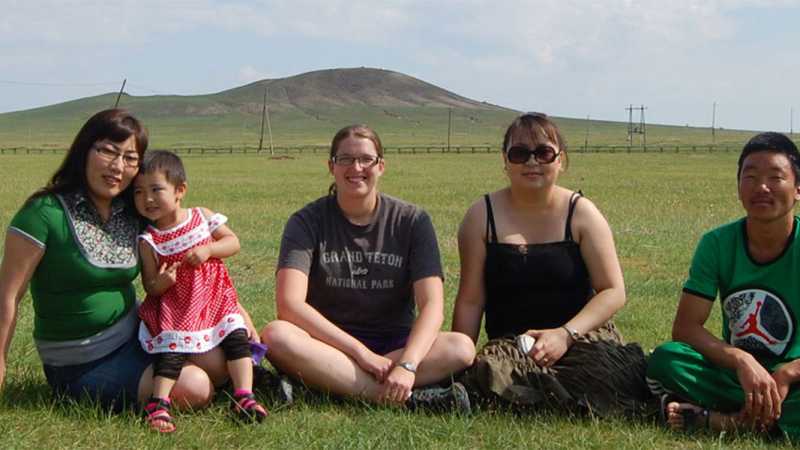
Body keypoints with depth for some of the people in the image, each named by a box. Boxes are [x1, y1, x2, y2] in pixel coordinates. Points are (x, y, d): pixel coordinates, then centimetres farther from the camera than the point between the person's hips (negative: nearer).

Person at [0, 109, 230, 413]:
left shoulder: (135, 214, 2)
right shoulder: (46, 214, -18)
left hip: (135, 334, 6)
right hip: (82, 365, -6)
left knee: (217, 365, -14)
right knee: (195, 389, -22)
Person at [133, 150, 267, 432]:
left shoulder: (202, 217, -1)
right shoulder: (148, 241, -6)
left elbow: (233, 242, -1)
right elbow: (150, 286, -4)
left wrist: (208, 249, -18)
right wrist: (161, 283, -27)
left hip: (216, 298, 2)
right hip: (175, 308, -2)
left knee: (236, 336, -11)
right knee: (172, 349, -17)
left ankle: (244, 396, -12)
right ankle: (158, 404, -12)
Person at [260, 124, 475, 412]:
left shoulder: (412, 221, -1)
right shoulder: (308, 221, -4)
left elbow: (431, 305, -12)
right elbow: (290, 303, -18)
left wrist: (407, 365, -31)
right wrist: (362, 353, -25)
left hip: (395, 344, 1)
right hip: (328, 343, 0)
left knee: (462, 348, -27)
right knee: (276, 336, -33)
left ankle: (328, 382, -31)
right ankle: (406, 399, -35)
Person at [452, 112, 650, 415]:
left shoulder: (581, 213, 3)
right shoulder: (482, 216, 4)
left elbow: (613, 292, -2)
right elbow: (470, 301, 3)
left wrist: (566, 334, -16)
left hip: (583, 335, 0)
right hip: (509, 343, 0)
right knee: (487, 373, -35)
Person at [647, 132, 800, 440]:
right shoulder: (718, 244, -3)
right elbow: (685, 327, -10)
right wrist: (741, 360, -27)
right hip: (735, 376, 2)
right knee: (665, 360, -26)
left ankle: (716, 420, -29)